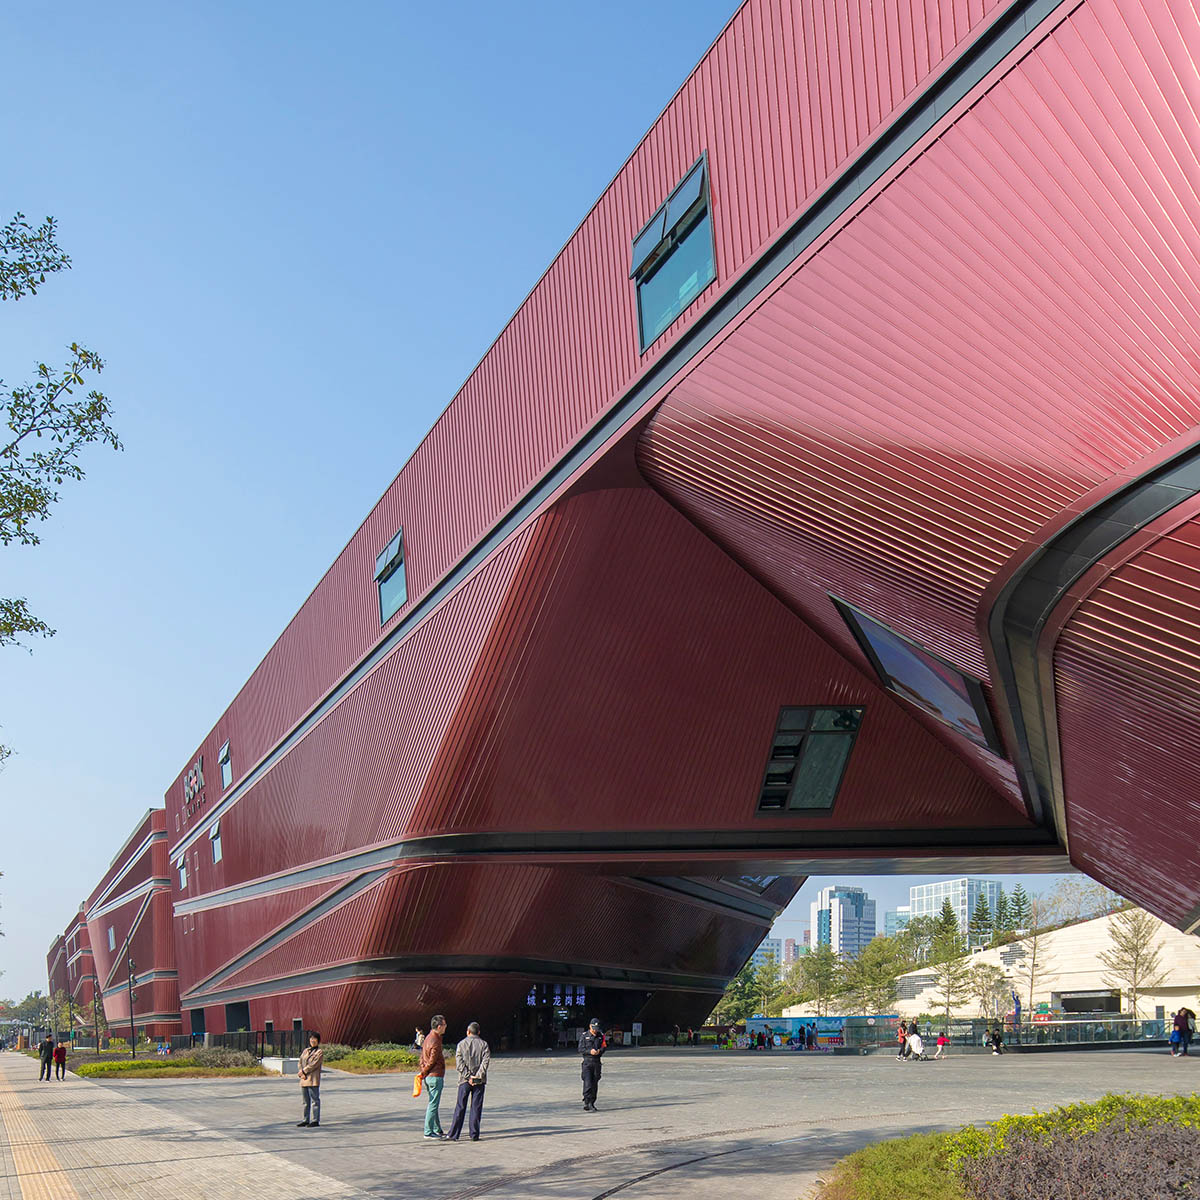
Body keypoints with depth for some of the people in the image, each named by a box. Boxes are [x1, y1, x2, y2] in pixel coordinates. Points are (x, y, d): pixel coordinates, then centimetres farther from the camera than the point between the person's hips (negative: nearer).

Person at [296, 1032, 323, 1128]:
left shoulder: (320, 1052, -4)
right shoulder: (305, 1050, 16)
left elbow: (314, 1064, -13)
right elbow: (300, 1062, 12)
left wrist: (303, 1071, -9)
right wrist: (302, 1074, -4)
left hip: (313, 1080, -7)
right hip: (304, 1080, 7)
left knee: (315, 1100, -5)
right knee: (306, 1101, 13)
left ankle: (316, 1121, -4)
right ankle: (306, 1120, 20)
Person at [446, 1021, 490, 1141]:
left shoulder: (461, 1044, 4)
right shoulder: (483, 1044, 3)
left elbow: (459, 1063, -6)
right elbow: (486, 1060, -10)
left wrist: (468, 1077, -8)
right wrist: (478, 1076, -12)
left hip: (465, 1081, 0)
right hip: (479, 1081, 0)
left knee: (460, 1108, 4)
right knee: (476, 1108, 4)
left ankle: (453, 1134, 2)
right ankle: (474, 1135, 3)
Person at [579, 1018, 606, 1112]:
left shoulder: (601, 1036, 9)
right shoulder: (584, 1036, -1)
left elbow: (604, 1046, 9)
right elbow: (581, 1049, -5)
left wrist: (599, 1051, -14)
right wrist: (590, 1051, -22)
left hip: (596, 1062, 4)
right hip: (586, 1062, -4)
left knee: (595, 1084, 7)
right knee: (588, 1083, -14)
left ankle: (592, 1103, 17)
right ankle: (587, 1104, -14)